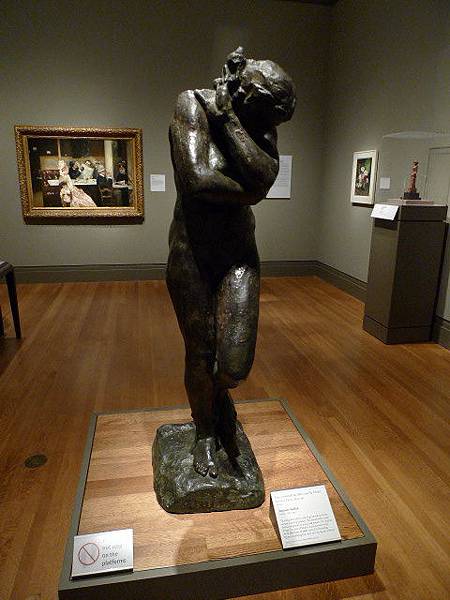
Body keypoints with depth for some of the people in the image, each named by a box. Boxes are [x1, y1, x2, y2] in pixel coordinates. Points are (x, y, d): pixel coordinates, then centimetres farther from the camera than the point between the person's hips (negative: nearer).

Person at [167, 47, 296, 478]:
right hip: (191, 252, -2)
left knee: (236, 364, -5)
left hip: (239, 252, 3)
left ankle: (221, 396, 34)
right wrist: (246, 192, -9)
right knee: (199, 354, 9)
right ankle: (205, 431, 36)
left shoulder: (261, 125, 2)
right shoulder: (193, 104, -9)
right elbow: (199, 180, -23)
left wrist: (229, 120, -15)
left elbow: (262, 179, -18)